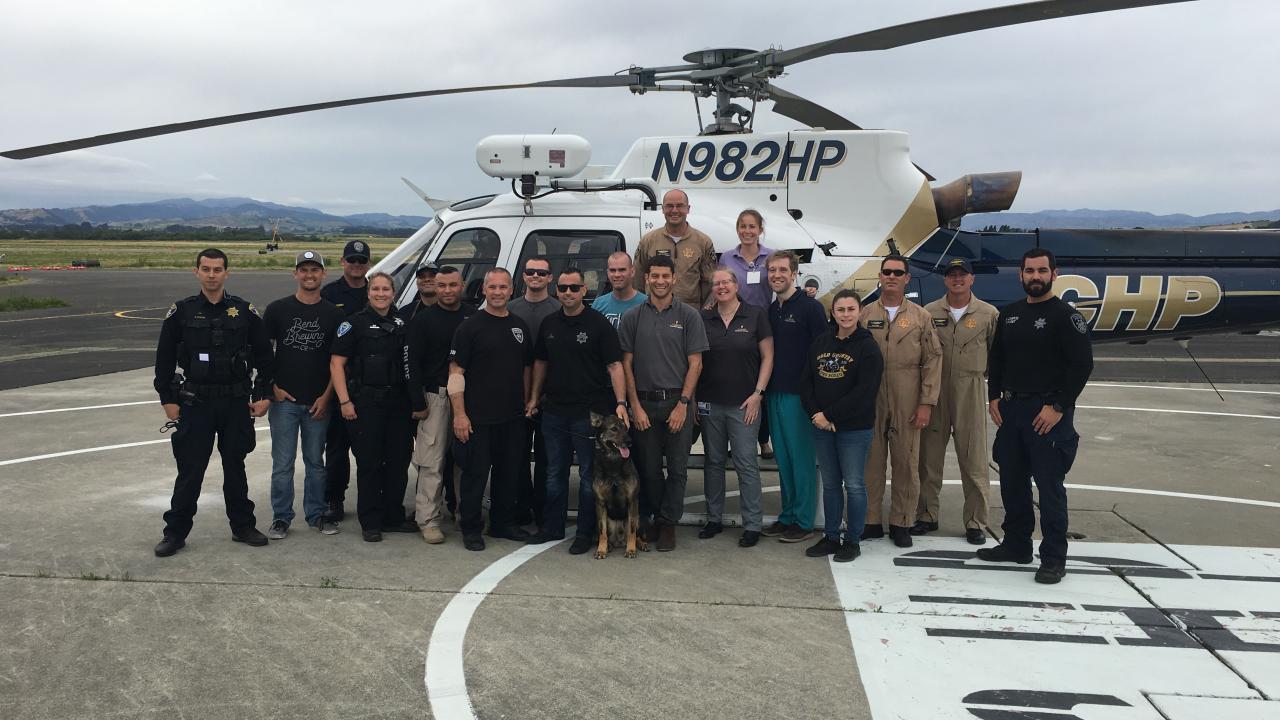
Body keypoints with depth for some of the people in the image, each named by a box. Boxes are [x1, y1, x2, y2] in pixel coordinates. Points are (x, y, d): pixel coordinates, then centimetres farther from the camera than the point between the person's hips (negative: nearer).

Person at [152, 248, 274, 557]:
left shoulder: (245, 311, 1)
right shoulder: (181, 312, 0)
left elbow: (263, 355, 6)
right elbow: (165, 358, 3)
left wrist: (263, 395, 2)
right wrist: (168, 399, -1)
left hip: (236, 403, 1)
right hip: (195, 404, -1)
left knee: (235, 467, 12)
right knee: (190, 470, 2)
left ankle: (242, 526, 24)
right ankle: (175, 532, 13)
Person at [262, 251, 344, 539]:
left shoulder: (333, 314, 4)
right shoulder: (278, 309, 2)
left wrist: (326, 397, -2)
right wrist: (272, 388, -4)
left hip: (318, 402, 1)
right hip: (284, 399, -1)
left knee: (316, 461, 10)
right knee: (283, 462, 3)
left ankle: (316, 514, 22)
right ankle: (281, 517, 13)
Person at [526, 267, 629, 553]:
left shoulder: (599, 324, -7)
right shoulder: (548, 324, 9)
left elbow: (614, 365, -11)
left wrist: (620, 402, -21)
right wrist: (534, 398, 14)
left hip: (590, 412, -5)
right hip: (554, 411, 5)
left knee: (589, 476, 4)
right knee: (555, 473, 15)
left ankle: (585, 534, 14)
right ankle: (552, 527, 27)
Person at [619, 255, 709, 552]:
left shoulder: (688, 316, 2)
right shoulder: (632, 317, 5)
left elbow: (695, 363, -1)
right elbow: (626, 364, 5)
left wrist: (682, 404, -9)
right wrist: (635, 406, -3)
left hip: (678, 402, -1)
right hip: (644, 402, 1)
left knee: (677, 468, 1)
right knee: (649, 468, 7)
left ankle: (668, 523, 13)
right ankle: (655, 520, 22)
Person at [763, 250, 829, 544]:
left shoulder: (810, 307, -7)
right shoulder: (770, 310, 13)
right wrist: (763, 389, 11)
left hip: (800, 395, -7)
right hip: (773, 395, 7)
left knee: (802, 459, -1)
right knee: (783, 459, 12)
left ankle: (804, 521, 8)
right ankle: (788, 516, 21)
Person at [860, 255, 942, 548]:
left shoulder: (920, 317, 4)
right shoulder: (865, 315, 6)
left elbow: (933, 361, 2)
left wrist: (927, 403, -5)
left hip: (907, 405, -1)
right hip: (870, 402, 1)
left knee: (906, 463, 4)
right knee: (871, 462, 5)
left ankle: (901, 523, 15)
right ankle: (871, 521, 16)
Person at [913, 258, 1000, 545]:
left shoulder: (989, 314, 1)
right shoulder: (929, 312, 3)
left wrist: (987, 377, 3)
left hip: (971, 391, -1)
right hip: (934, 389, 2)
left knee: (974, 459, 2)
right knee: (929, 456, 9)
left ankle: (975, 522, 12)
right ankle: (927, 515, 21)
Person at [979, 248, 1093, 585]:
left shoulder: (1065, 315, -7)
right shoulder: (1009, 314, 12)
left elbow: (1082, 364, -12)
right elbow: (996, 359, 18)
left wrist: (1058, 408, -15)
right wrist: (994, 397, 7)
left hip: (1048, 413, -6)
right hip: (1010, 409, 6)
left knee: (1049, 487, -3)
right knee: (1012, 482, 13)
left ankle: (1054, 559, 6)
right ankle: (1016, 545, 27)